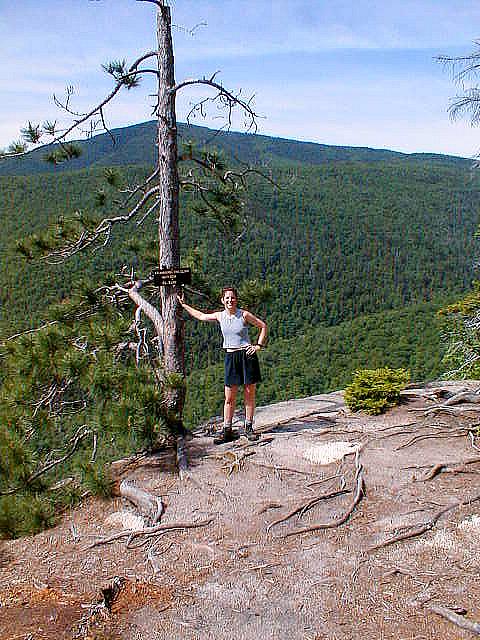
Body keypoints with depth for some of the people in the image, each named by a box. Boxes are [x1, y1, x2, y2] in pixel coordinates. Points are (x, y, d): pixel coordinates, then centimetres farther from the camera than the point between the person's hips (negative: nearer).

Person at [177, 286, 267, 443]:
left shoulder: (244, 315, -5)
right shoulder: (219, 316, 4)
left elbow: (263, 326, 5)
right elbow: (200, 315, 20)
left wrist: (259, 345, -2)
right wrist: (183, 304, 26)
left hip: (247, 355, -2)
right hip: (230, 357, 2)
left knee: (250, 394, 4)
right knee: (229, 398, 2)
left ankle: (249, 427, 17)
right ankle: (227, 430, 11)